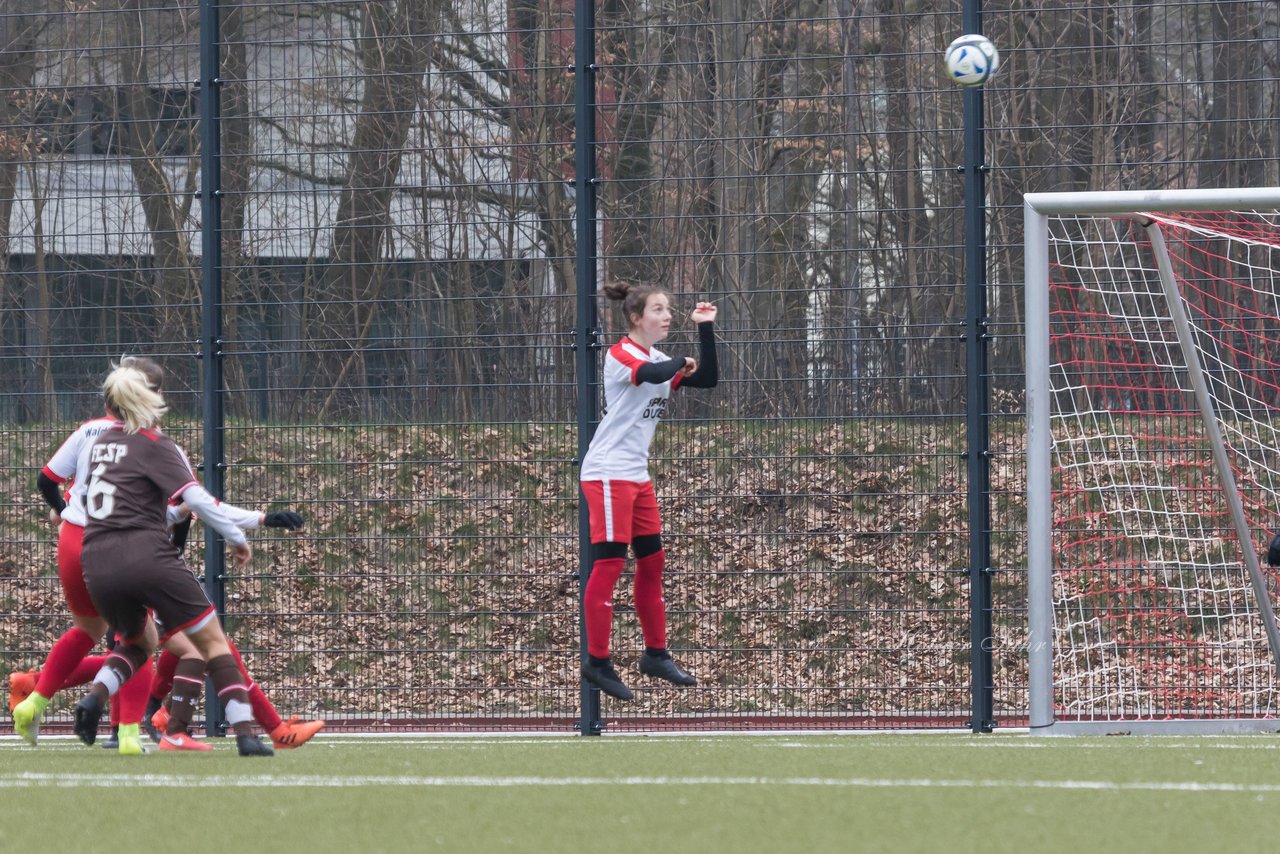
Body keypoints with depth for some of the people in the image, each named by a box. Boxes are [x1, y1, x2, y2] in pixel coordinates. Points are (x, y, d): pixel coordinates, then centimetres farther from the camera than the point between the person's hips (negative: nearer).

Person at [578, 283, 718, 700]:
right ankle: (597, 662, -7)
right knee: (610, 563, -10)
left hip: (637, 476, 9)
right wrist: (682, 364, -11)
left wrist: (706, 329, 2)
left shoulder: (660, 359, 14)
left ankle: (656, 655, 20)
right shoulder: (620, 355, -12)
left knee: (652, 563, 11)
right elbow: (654, 375, -31)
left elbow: (708, 379, 9)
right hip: (607, 473, -9)